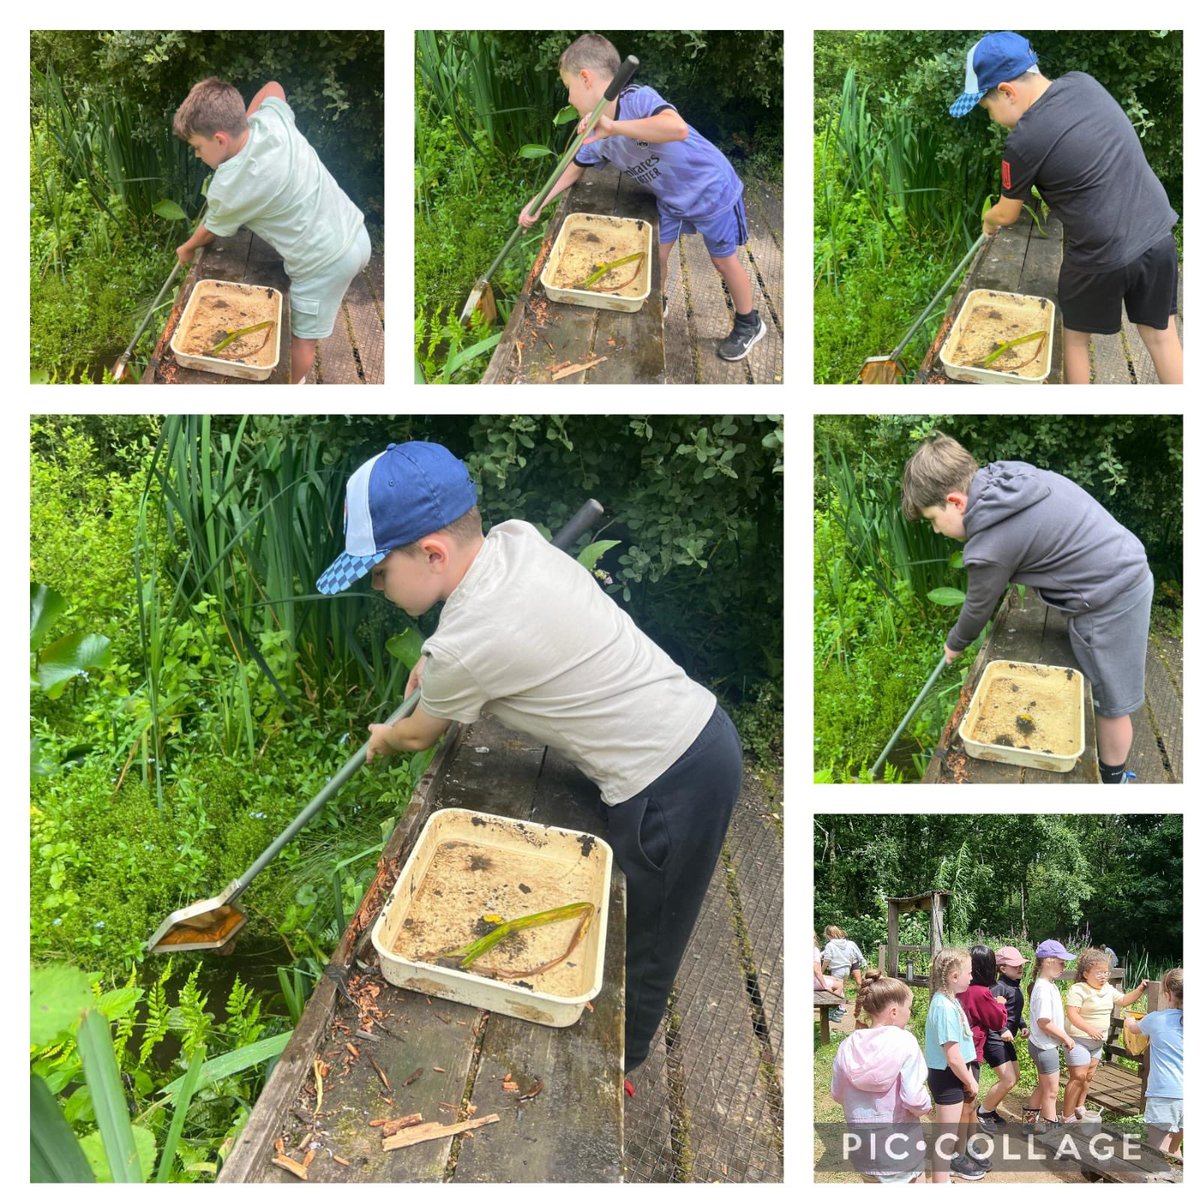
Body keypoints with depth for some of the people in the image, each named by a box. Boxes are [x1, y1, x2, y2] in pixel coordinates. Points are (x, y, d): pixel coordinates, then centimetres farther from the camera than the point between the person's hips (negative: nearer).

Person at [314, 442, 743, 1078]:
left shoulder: (463, 648, -22)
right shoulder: (517, 536, -2)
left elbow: (421, 735, 3)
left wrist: (383, 739, 24)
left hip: (669, 787, -9)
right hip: (706, 731, 9)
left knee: (639, 950, 13)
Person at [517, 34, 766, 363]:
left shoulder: (638, 99, -34)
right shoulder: (595, 134, -10)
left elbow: (678, 129, -54)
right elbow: (575, 168, 8)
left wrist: (613, 126, -53)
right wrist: (537, 204, -3)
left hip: (711, 190, -7)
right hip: (670, 199, 7)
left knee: (724, 260, 8)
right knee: (656, 253, 15)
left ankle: (749, 324, 30)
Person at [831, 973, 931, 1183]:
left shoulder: (848, 1046, -6)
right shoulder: (904, 1042, -19)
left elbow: (837, 1094, 4)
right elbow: (913, 1098, -24)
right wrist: (925, 1106, -2)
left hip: (863, 1147, 4)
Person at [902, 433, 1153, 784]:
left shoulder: (990, 547, -22)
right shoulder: (1009, 474, -2)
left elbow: (979, 608, -4)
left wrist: (954, 645, 16)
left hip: (1109, 603, -9)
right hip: (1127, 568, 9)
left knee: (1111, 702, 9)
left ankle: (1112, 779, 26)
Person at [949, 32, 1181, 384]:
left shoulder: (1024, 141, -17)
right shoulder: (1082, 82, 1)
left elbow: (1007, 214, 1)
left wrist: (988, 221, 23)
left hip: (1102, 257, -6)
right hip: (1158, 234, 6)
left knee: (1076, 337, 19)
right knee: (1162, 335, 17)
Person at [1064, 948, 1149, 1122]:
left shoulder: (1108, 989, 9)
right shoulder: (1078, 990, -17)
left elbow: (1123, 1001, 22)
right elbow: (1072, 1014, -24)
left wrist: (1140, 990, 8)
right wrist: (1089, 1029, -36)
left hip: (1097, 1041, 8)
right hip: (1078, 1040, -8)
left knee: (1088, 1076, 17)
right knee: (1078, 1077, -9)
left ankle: (1080, 1109, 32)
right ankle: (1067, 1117, -2)